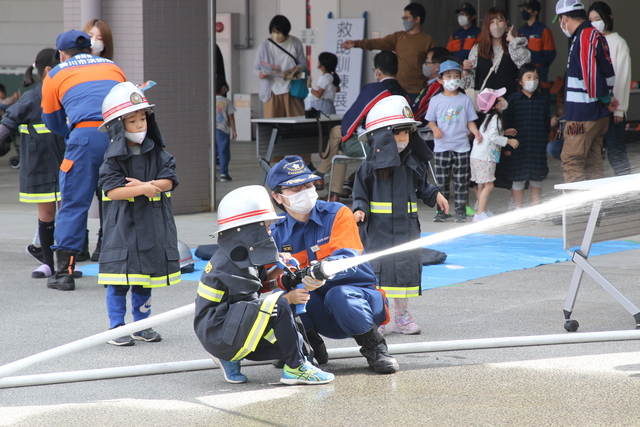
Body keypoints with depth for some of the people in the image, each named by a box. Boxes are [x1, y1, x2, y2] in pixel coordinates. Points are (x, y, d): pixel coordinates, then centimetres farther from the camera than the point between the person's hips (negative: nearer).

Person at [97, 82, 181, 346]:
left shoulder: (157, 153, 5)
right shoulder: (113, 158, -7)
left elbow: (168, 181, -4)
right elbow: (112, 190, -16)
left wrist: (144, 185, -18)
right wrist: (144, 190, -22)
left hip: (153, 225, 4)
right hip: (122, 227, -4)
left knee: (145, 280, 12)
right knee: (119, 280, -4)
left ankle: (141, 324, 23)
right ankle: (117, 328, 4)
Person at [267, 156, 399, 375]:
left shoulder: (338, 214, -7)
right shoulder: (277, 234, 2)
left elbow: (348, 259, -23)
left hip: (358, 294, -3)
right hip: (323, 317, 3)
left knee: (339, 295, -37)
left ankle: (375, 348, -13)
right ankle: (311, 347, 0)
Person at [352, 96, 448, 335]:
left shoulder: (411, 165, 7)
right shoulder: (370, 167, -6)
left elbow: (422, 188, 17)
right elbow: (361, 194, -3)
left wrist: (435, 195, 1)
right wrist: (360, 210, -20)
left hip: (406, 229, 4)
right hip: (378, 229, -4)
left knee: (407, 269, 8)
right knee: (378, 270, -5)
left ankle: (401, 316, 21)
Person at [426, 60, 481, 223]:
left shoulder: (465, 100, 5)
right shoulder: (436, 100, 5)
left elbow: (470, 121, 6)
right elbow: (431, 121, 10)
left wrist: (476, 132, -12)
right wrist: (435, 129, -11)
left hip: (461, 146, 0)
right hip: (441, 147, 0)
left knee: (461, 181, 1)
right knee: (441, 181, 3)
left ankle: (461, 211, 7)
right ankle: (442, 211, 11)